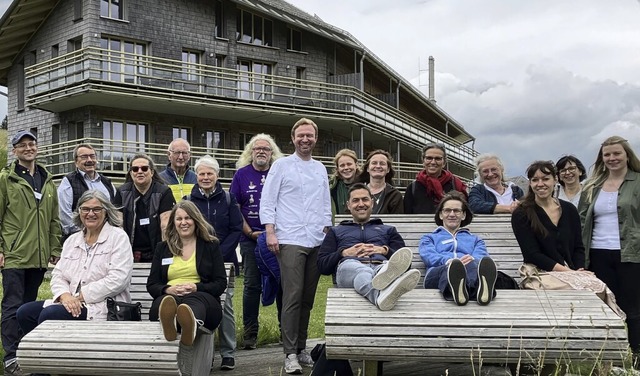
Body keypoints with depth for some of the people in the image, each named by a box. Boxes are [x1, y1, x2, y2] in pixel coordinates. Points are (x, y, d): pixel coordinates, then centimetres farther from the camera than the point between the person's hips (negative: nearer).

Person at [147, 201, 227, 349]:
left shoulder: (211, 246, 18)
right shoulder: (162, 248, 24)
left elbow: (221, 283, 10)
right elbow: (151, 284, 17)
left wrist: (196, 287, -10)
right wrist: (169, 289, -7)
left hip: (202, 297, -1)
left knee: (194, 299, -40)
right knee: (167, 301, -37)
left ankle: (191, 325, -76)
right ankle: (168, 323, -74)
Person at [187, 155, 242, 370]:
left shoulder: (228, 199, 5)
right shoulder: (188, 200, 6)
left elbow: (236, 230, 1)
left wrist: (219, 254, -10)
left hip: (224, 261, -1)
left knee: (225, 306, -1)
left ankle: (228, 353, 8)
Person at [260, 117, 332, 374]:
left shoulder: (320, 169, 17)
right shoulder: (281, 165, 3)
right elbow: (267, 201, -2)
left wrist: (328, 233, 14)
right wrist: (270, 232, -11)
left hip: (316, 242, 5)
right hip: (290, 241, -5)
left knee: (307, 298, 9)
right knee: (293, 297, -10)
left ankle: (301, 348, 19)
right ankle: (290, 353, -4)